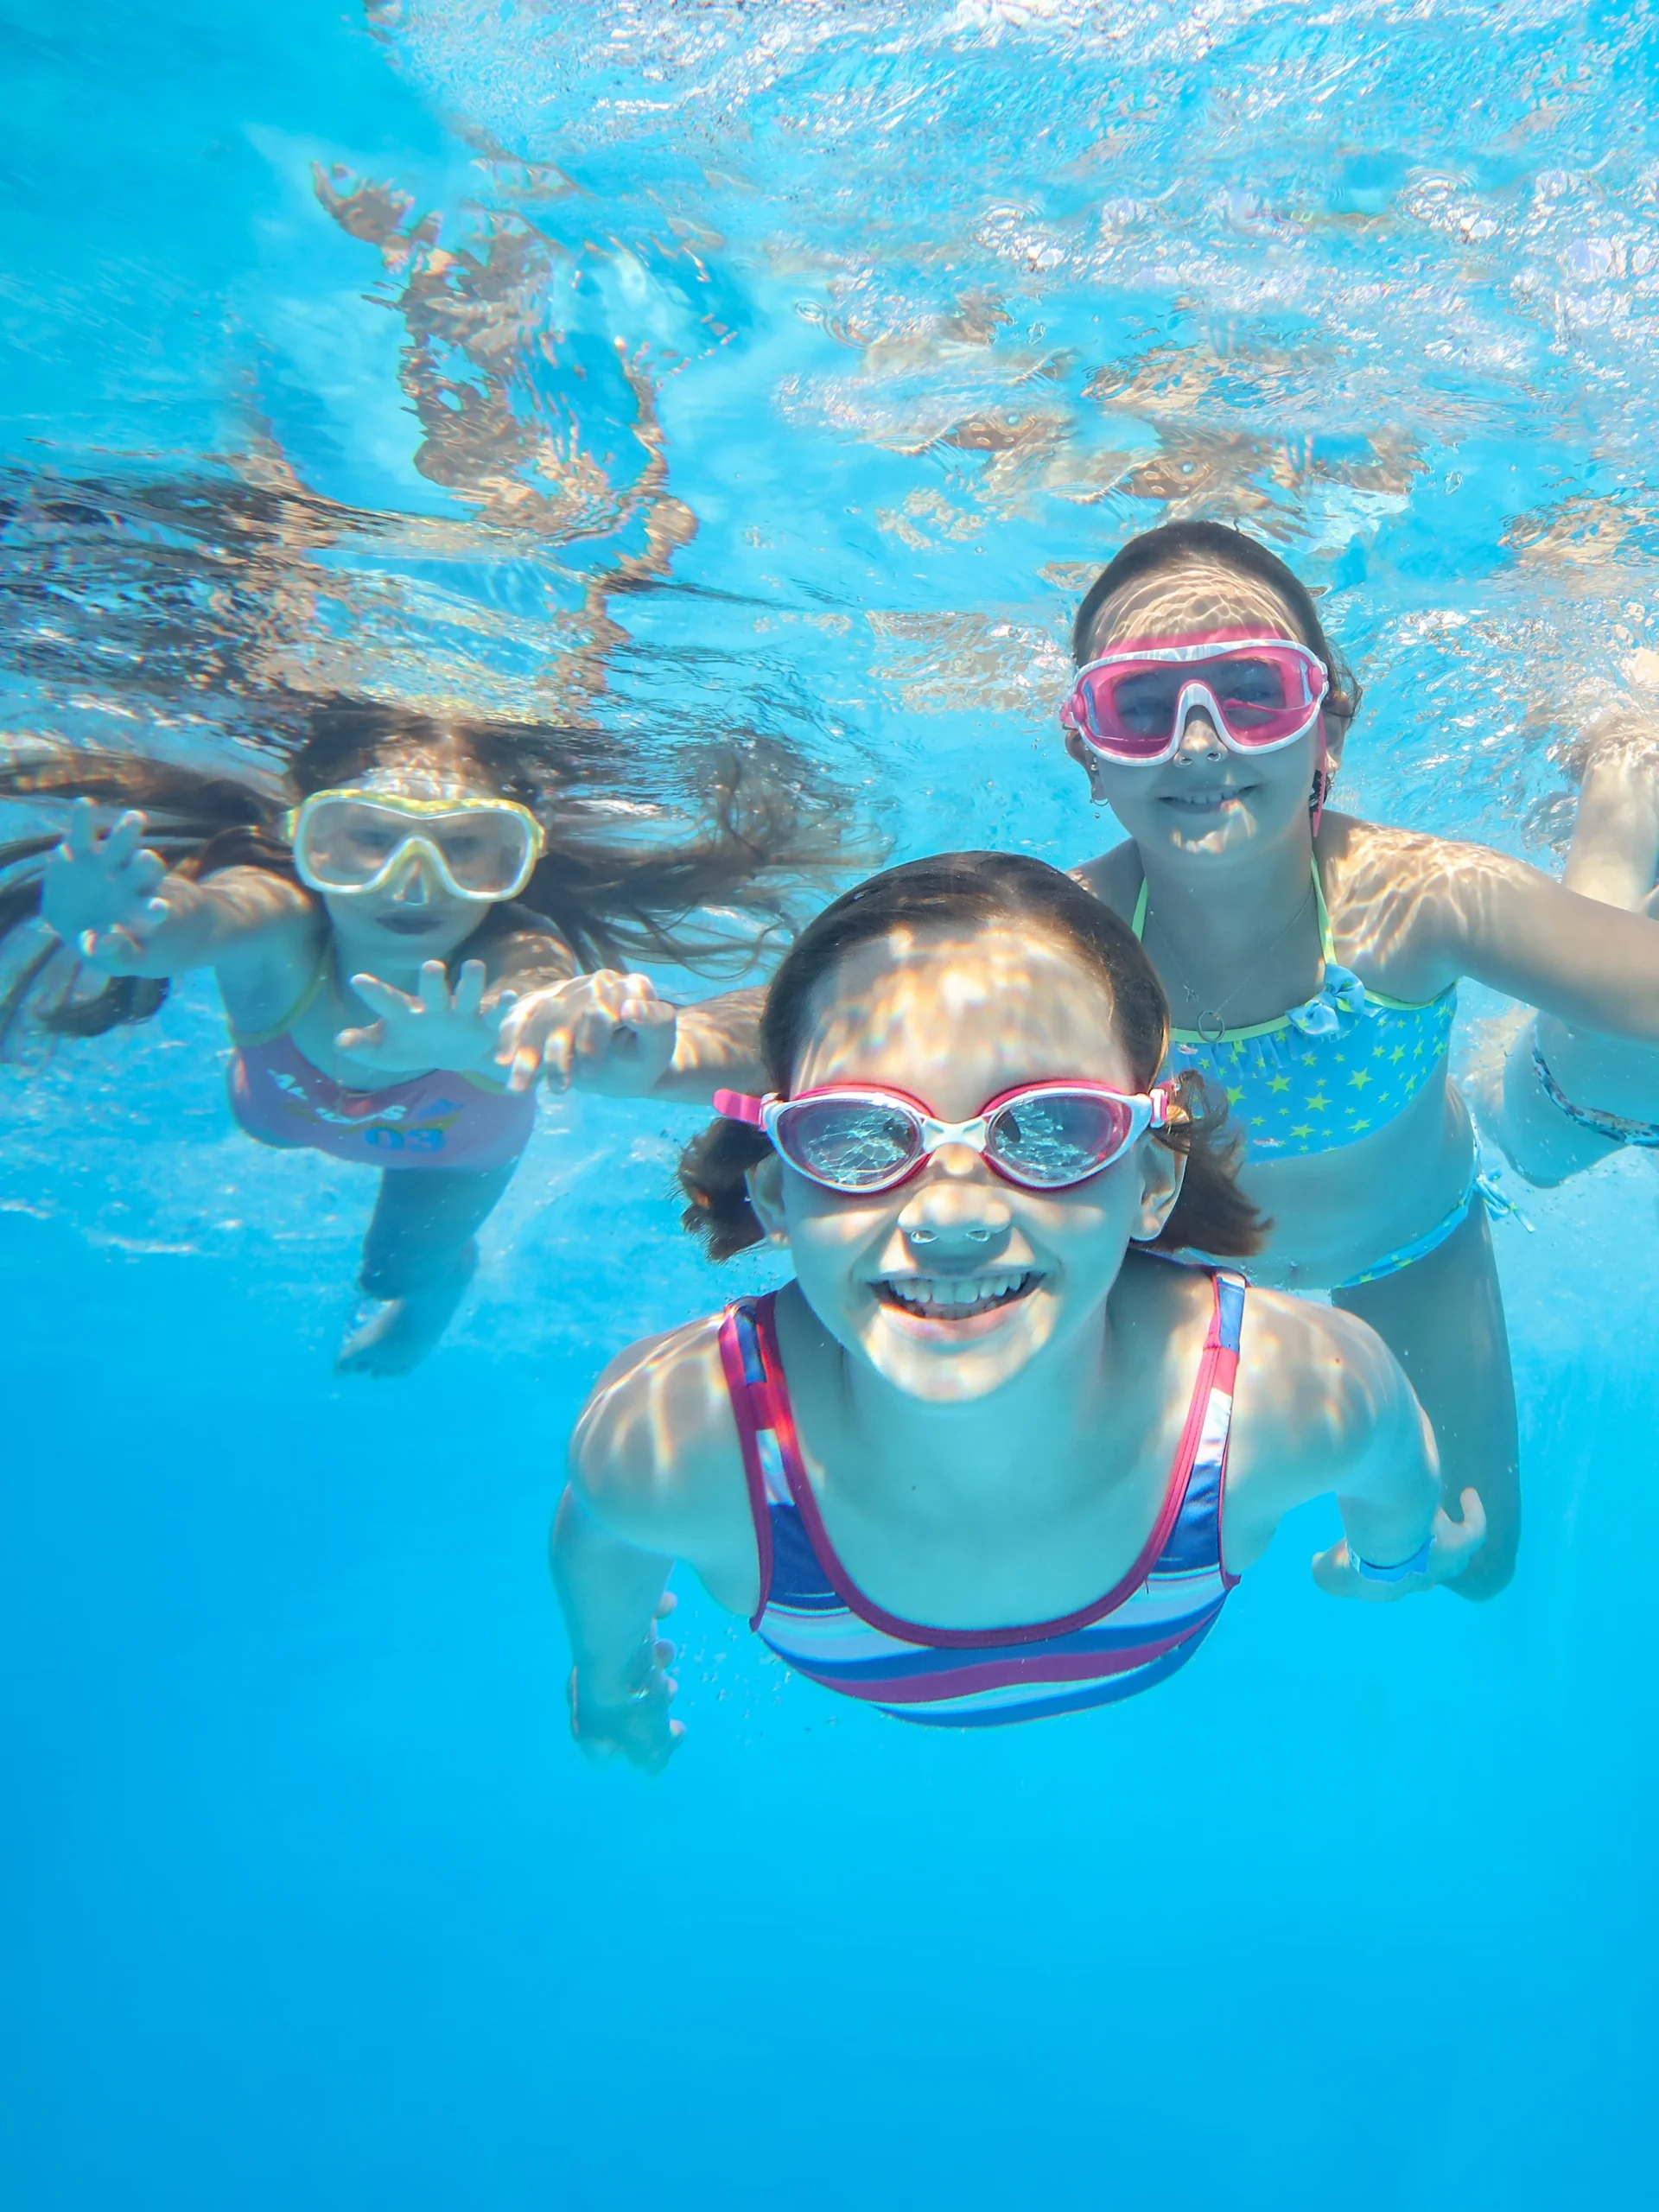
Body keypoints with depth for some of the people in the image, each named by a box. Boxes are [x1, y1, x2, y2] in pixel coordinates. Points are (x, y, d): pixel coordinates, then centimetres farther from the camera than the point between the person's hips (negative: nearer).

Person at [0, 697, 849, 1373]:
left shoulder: (512, 957, -48)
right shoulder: (276, 926, -44)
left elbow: (537, 984, -72)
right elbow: (194, 917, -67)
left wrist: (478, 1043, -96)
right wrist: (100, 917, -91)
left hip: (457, 1136, -1)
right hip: (286, 1103, 2)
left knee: (404, 1268, 18)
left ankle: (447, 1269, 54)